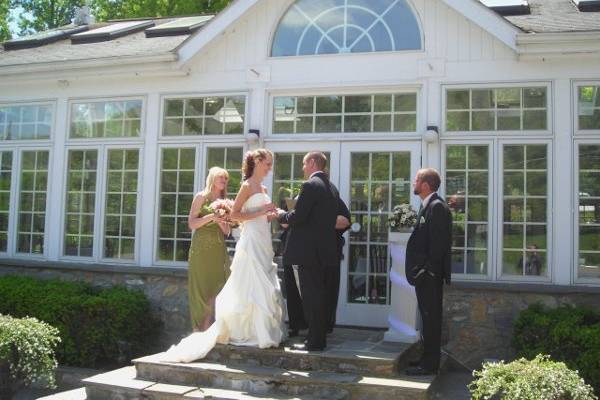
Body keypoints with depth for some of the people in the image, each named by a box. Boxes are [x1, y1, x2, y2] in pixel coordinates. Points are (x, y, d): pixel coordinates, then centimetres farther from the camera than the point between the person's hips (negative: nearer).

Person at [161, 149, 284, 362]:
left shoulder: (263, 188, 17)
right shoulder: (248, 185, -7)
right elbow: (234, 214, -13)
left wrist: (270, 216, 5)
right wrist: (260, 212, -16)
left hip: (263, 243, 9)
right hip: (251, 242, -9)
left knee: (263, 287, 9)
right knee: (253, 287, -6)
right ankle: (251, 333, 1)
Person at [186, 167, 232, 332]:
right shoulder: (201, 197, 3)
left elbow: (227, 232, 14)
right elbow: (191, 223, -5)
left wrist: (221, 222, -6)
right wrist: (210, 216, -16)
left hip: (219, 250, 4)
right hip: (201, 248, -4)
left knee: (217, 286, -1)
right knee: (201, 287, -3)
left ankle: (210, 329, 4)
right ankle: (199, 328, 4)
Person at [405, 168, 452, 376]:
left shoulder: (437, 206, -14)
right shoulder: (428, 206, 16)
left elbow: (438, 242, -20)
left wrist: (427, 269, -19)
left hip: (429, 274, -10)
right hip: (424, 274, 10)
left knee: (430, 317, -3)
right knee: (429, 317, 15)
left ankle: (429, 365, 3)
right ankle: (428, 360, 24)